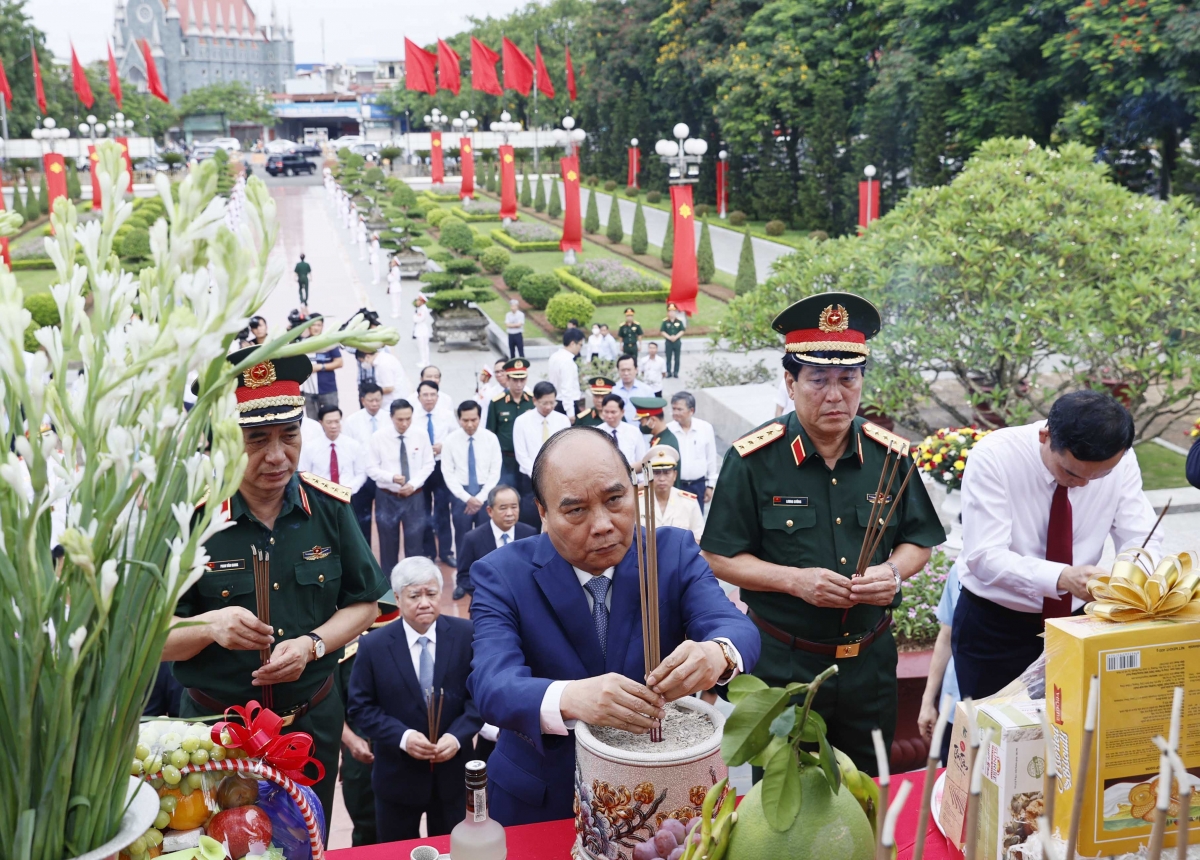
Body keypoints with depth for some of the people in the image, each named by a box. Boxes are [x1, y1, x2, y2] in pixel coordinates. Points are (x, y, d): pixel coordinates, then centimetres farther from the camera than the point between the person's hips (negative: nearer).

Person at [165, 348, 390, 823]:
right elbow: (155, 638, -11)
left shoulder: (329, 508, -4)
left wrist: (312, 645, -15)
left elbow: (363, 603, 3)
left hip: (314, 722, 3)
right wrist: (211, 625, -30)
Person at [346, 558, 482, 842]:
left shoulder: (465, 635, -7)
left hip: (452, 772, 1)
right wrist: (402, 737, -20)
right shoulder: (373, 646, -9)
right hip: (398, 776, 0)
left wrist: (458, 736, -19)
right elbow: (360, 706, -6)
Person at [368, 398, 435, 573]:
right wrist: (392, 477, -24)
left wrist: (414, 484, -14)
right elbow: (371, 468, -7)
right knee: (388, 544, 11)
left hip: (414, 496, 1)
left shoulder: (421, 435, -5)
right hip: (387, 497, -1)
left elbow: (428, 465, 1)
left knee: (415, 542, 5)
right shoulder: (379, 437, -9)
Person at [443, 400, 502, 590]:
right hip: (460, 494, 0)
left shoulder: (490, 438, -5)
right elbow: (448, 474, -6)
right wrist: (467, 498, -14)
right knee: (462, 538, 8)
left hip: (485, 493, 0)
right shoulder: (450, 441, -6)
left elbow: (495, 472, -3)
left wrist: (481, 497, -12)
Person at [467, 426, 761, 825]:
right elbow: (491, 684, -29)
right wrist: (567, 699, -51)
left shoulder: (674, 552, -10)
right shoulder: (502, 574, -15)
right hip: (543, 799, -1)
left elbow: (736, 628, -23)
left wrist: (716, 653, -48)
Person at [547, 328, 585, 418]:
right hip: (566, 404, -9)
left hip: (555, 403, 9)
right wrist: (570, 413, -24)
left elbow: (549, 380, 17)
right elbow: (567, 388, -24)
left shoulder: (555, 357, 9)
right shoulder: (567, 360, -19)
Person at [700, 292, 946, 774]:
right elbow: (720, 558, -8)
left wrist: (893, 571, -12)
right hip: (782, 663, -3)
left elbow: (917, 541, 10)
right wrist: (794, 580, -21)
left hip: (870, 660, 3)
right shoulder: (752, 460, -10)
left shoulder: (891, 455, 0)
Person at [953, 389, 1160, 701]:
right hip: (994, 628, -3)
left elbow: (1142, 538, -9)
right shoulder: (993, 457, -23)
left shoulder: (1120, 459, -11)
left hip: (1074, 622, 3)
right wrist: (1062, 578, -43)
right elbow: (985, 556, -28)